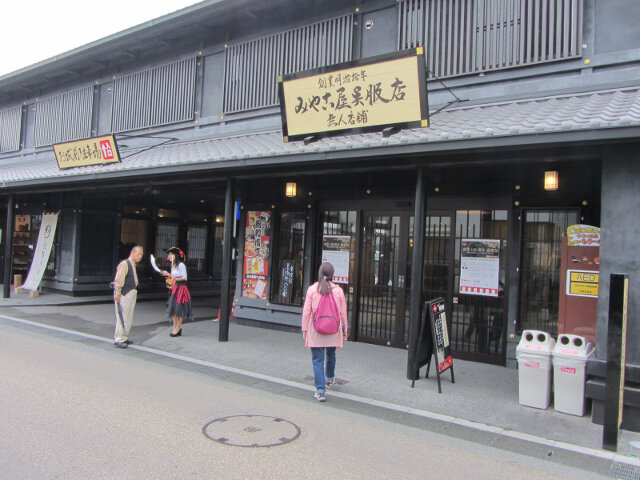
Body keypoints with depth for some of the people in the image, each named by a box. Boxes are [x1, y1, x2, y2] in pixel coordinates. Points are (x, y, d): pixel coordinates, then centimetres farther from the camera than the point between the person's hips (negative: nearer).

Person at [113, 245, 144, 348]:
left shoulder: (133, 265, 16)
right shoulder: (125, 264, -13)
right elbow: (119, 280, -17)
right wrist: (118, 294, -20)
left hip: (131, 293, 10)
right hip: (123, 294, -10)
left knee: (129, 318, 14)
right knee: (122, 317, -7)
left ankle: (124, 337, 23)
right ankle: (118, 339, -1)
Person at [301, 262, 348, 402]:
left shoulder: (312, 289, -8)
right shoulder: (338, 290, -4)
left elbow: (306, 311, -5)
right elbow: (343, 313, 2)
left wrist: (304, 329, 6)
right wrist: (344, 330, 13)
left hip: (315, 331, -2)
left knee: (317, 360, 2)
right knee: (330, 354, 25)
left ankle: (320, 391, -2)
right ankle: (330, 378, 47)